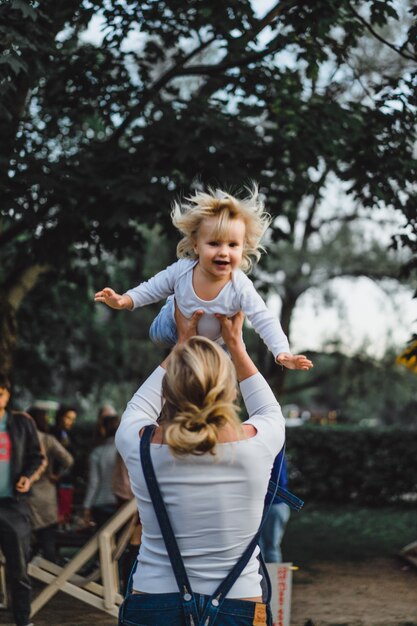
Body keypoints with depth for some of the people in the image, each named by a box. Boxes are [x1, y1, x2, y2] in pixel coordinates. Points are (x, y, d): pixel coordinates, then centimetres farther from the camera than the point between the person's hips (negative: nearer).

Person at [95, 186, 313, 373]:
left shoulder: (240, 288, -44)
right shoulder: (181, 270, -37)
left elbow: (265, 322, -42)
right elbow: (153, 288, -21)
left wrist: (282, 353, -55)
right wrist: (125, 300, -36)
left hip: (219, 339, -1)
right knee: (158, 335, 28)